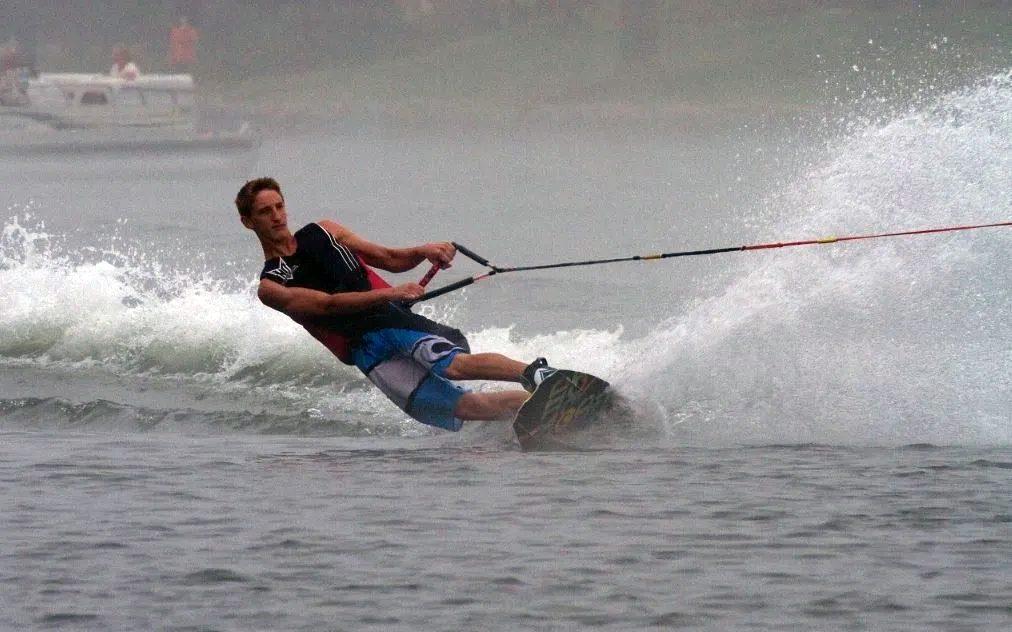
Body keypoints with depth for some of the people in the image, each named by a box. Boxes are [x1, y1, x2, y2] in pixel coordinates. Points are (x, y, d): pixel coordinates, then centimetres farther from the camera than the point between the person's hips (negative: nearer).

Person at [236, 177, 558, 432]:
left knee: (454, 364, -31)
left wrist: (423, 252, 0)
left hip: (399, 318, 2)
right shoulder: (271, 287, 7)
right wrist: (388, 293, -18)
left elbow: (390, 259, 21)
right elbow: (326, 304, -8)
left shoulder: (322, 233, 18)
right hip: (368, 351, -2)